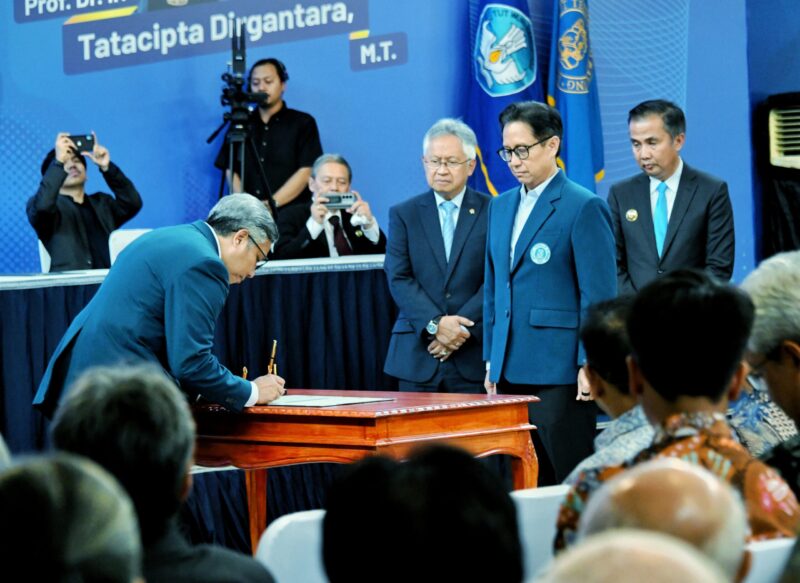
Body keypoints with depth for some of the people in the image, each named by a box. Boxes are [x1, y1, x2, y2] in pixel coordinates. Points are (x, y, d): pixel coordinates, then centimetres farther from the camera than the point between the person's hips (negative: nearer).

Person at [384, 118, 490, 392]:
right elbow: (398, 279, 0)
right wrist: (435, 324, -13)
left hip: (474, 356, -1)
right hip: (417, 357, 1)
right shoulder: (403, 214, 9)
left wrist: (462, 327, -13)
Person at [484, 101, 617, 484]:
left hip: (559, 371, -7)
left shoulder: (585, 207, -6)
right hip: (510, 371, 7)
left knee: (570, 479, -5)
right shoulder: (500, 207, 16)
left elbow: (598, 294, -9)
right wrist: (491, 359, 16)